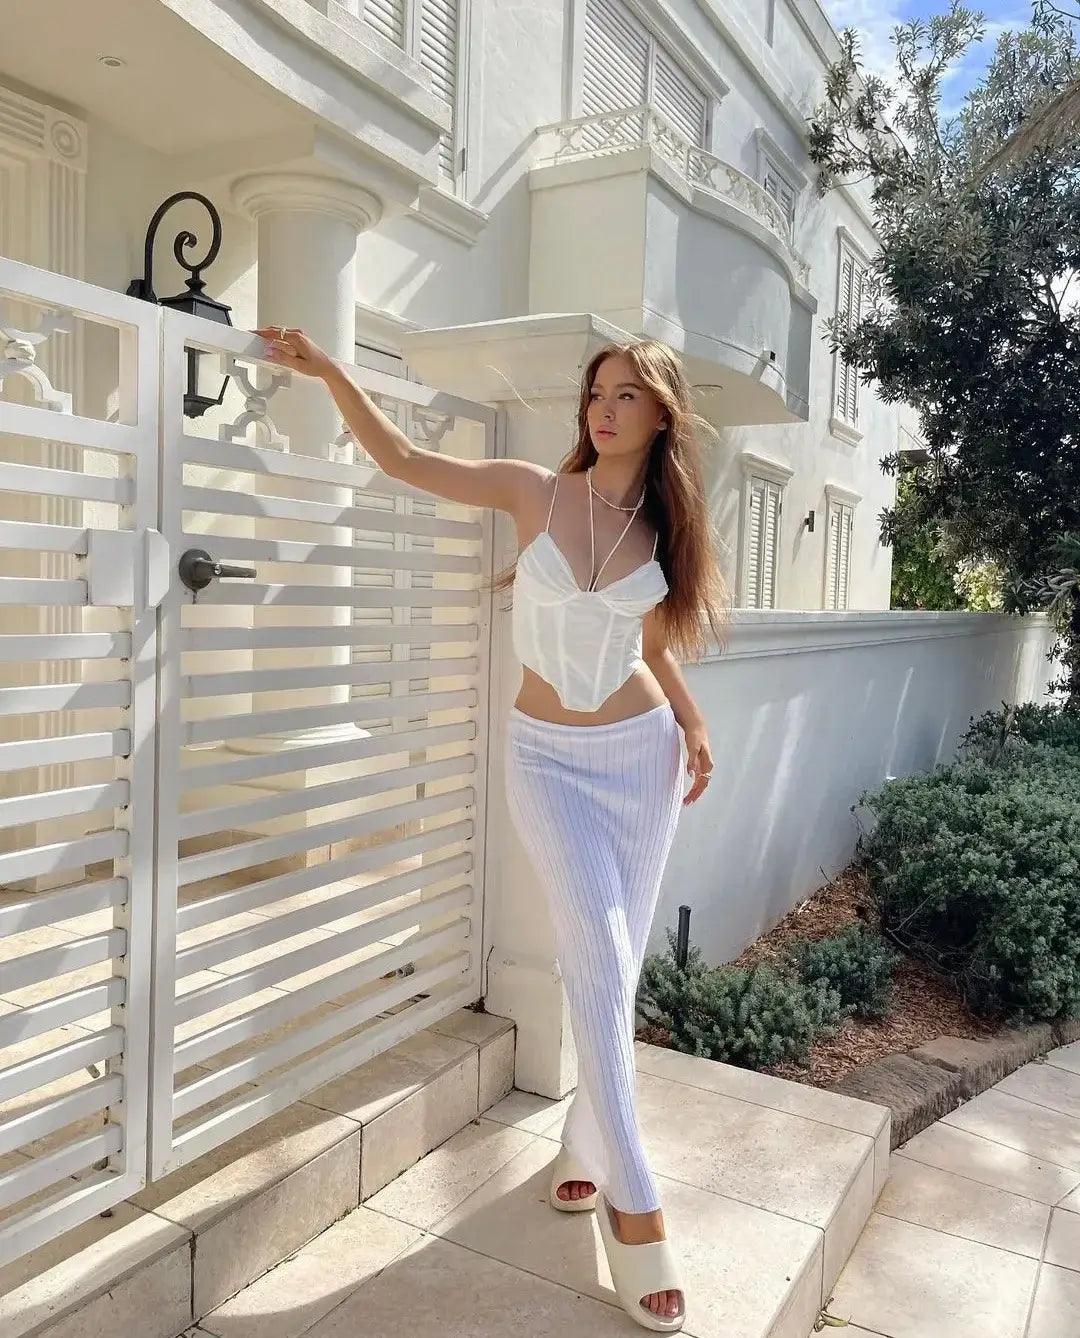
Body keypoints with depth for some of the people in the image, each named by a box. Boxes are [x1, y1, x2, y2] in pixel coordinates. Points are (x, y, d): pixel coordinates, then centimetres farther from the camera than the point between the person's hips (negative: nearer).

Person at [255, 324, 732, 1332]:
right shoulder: (536, 492, -4)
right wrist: (328, 371, -7)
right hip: (546, 756, -2)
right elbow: (403, 461, -1)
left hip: (640, 751, 3)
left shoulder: (663, 527, 2)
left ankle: (585, 1148, 29)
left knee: (618, 965, 8)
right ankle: (634, 1208, 5)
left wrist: (693, 722, 5)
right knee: (598, 963, -7)